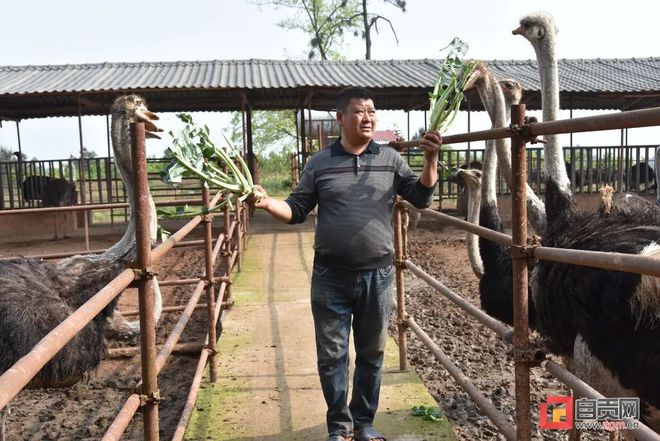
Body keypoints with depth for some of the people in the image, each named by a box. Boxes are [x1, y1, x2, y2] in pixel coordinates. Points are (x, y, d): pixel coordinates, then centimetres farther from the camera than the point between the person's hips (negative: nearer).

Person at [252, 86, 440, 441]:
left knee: (371, 353, 13)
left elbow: (421, 197, 0)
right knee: (331, 354, 8)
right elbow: (297, 210, 3)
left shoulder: (390, 159, 3)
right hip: (330, 277, -1)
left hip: (377, 275, 1)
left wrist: (431, 160, -14)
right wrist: (268, 203, -16)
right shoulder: (319, 163, 1)